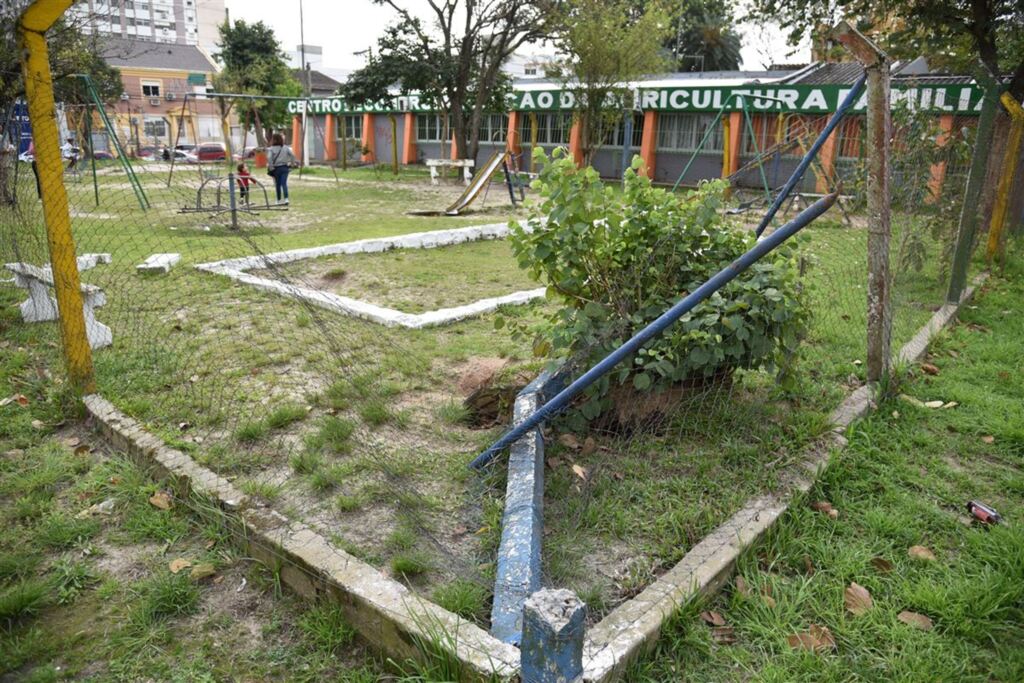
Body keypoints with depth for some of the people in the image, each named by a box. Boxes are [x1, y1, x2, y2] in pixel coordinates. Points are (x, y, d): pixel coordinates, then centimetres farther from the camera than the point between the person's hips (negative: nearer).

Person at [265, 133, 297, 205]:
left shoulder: (271, 149, -7)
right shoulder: (286, 148, 3)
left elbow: (269, 158, -18)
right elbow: (292, 155, 0)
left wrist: (270, 167, -10)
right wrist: (293, 163, 11)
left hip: (276, 168, -2)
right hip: (284, 167, 2)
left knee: (277, 185, 10)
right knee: (284, 183, -5)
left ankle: (279, 200, 18)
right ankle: (286, 198, -22)